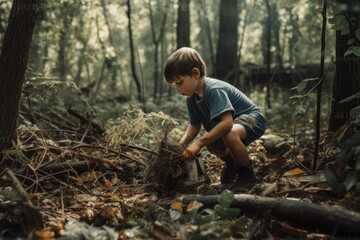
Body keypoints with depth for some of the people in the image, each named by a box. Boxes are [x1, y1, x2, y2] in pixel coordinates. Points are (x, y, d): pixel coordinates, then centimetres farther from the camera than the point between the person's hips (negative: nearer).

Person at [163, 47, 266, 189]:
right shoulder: (191, 98, -4)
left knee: (230, 135, -37)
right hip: (234, 121, 9)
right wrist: (181, 144, -16)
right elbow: (194, 125, 2)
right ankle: (231, 162, 25)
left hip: (253, 118, -9)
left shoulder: (214, 90, -31)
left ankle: (247, 174, -13)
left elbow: (227, 123, -41)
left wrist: (199, 143, -43)